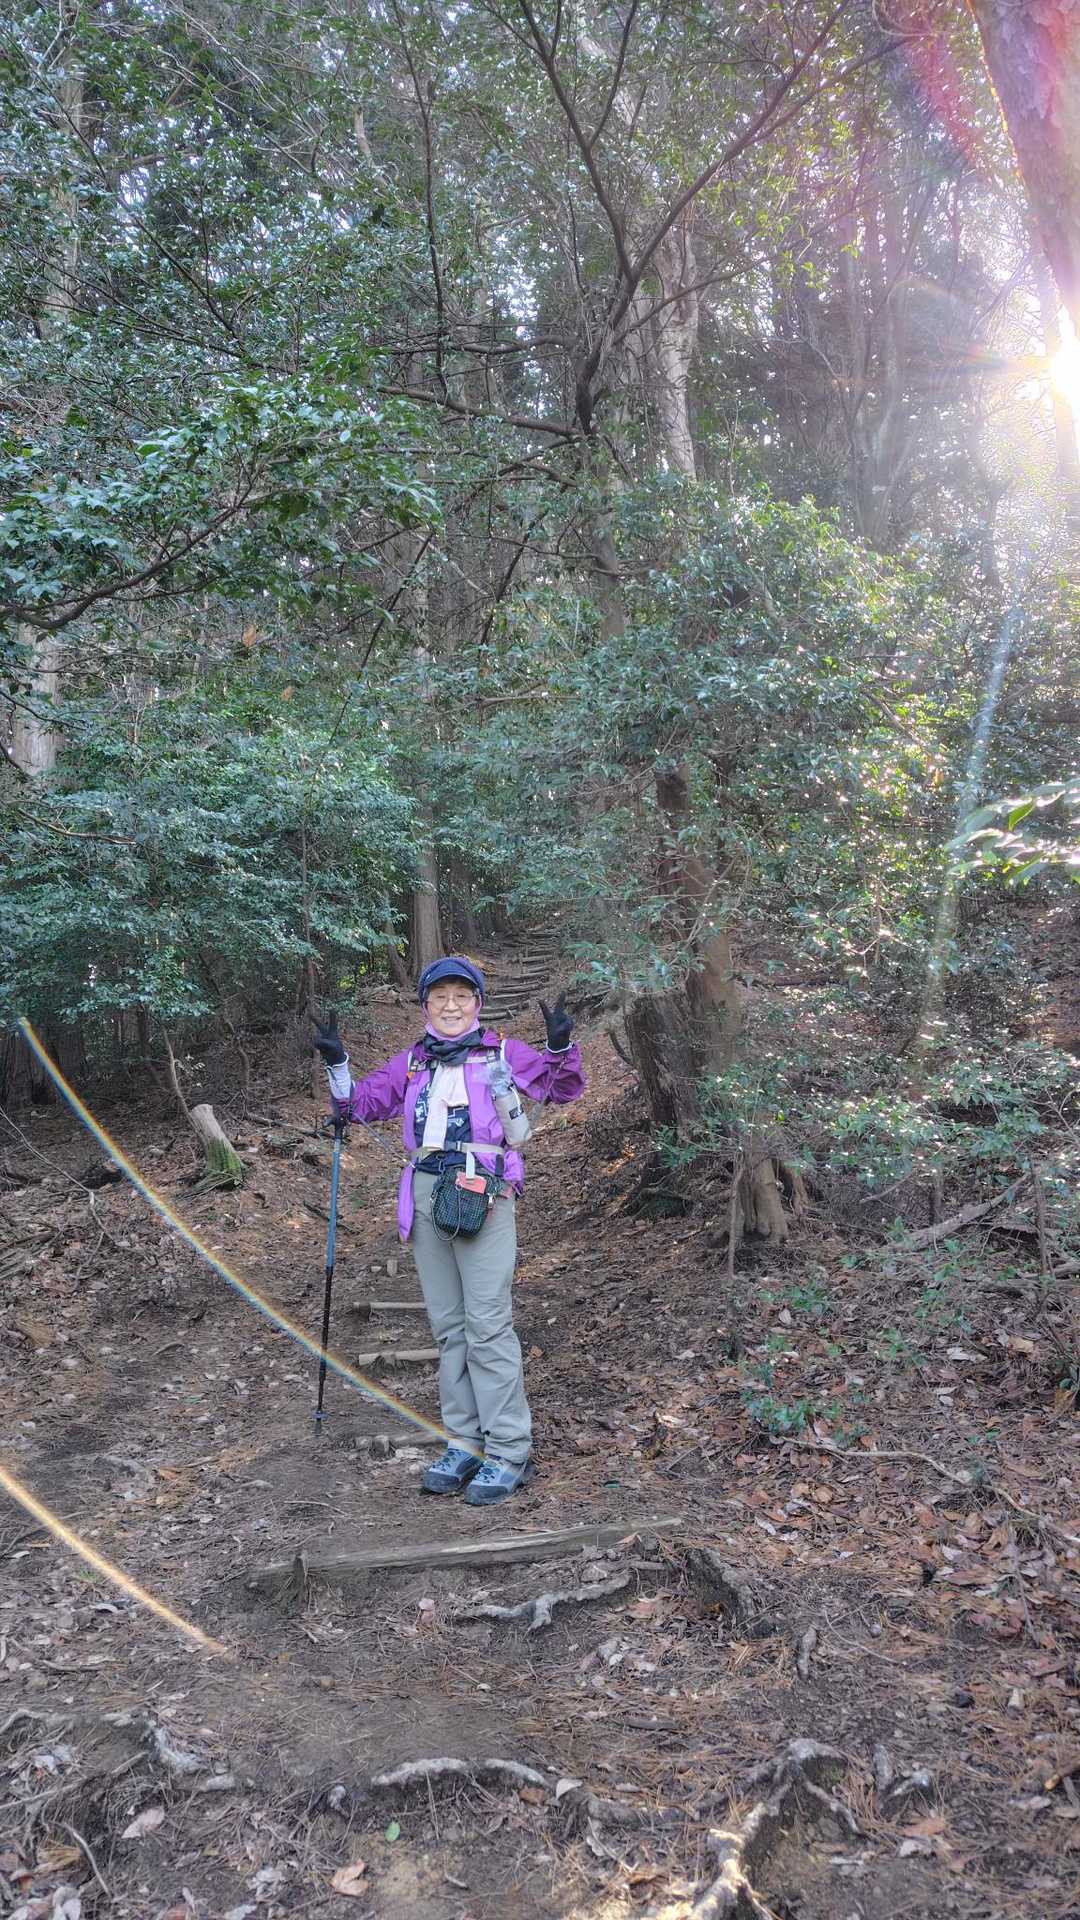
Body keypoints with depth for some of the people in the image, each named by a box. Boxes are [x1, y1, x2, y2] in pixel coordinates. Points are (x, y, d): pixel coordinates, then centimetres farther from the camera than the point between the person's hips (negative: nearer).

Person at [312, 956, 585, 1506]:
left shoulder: (502, 1053, 4)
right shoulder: (411, 1063, 15)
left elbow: (563, 1089, 0)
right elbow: (361, 1103, 19)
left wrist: (561, 1048, -19)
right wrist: (337, 1063, 3)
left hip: (483, 1195, -5)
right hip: (426, 1196, 5)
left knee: (487, 1323, -8)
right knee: (447, 1325, 9)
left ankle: (509, 1451, -1)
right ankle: (465, 1443, 18)